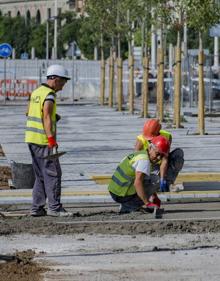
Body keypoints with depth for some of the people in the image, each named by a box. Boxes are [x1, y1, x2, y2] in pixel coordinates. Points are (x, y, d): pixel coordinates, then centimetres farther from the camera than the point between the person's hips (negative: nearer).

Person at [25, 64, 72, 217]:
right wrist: (52, 140, -29)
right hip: (43, 141, -9)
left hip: (31, 139, 9)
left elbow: (29, 113, 26)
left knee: (41, 175, 13)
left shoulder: (36, 92, 15)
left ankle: (37, 207, 12)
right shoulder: (49, 95, -14)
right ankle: (54, 207, -6)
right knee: (53, 174, -5)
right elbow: (47, 117, -24)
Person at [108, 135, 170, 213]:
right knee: (156, 179, -3)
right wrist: (147, 203, -24)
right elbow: (137, 183, -27)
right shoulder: (144, 160, -15)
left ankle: (125, 207, 17)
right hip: (124, 196, -9)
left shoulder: (139, 154, 16)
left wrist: (154, 196, 24)